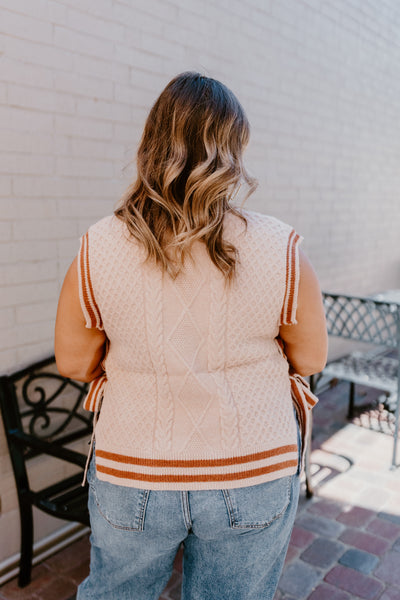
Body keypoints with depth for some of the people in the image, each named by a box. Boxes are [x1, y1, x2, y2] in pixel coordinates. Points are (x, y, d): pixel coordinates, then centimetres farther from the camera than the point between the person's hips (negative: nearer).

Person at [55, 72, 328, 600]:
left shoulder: (98, 249, -15)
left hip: (132, 477, 1)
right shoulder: (281, 250, -16)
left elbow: (72, 363, -3)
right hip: (252, 477, 0)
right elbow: (311, 359, -4)